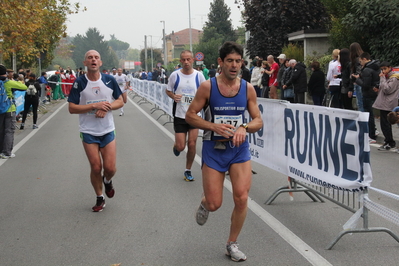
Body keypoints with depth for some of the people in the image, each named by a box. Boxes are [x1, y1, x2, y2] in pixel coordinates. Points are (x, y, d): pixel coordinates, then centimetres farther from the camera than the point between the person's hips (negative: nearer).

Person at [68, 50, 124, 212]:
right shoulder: (79, 83, -7)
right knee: (96, 167, 1)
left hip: (108, 130, 1)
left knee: (110, 168, -3)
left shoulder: (109, 80, -1)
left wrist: (107, 107, -15)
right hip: (88, 132, -1)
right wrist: (95, 106, -20)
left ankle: (107, 181, 33)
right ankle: (99, 198, 22)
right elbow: (72, 108, -10)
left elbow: (120, 101, 5)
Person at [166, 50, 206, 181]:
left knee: (192, 145, -1)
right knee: (180, 146, -4)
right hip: (179, 115, -1)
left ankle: (188, 171, 18)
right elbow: (168, 91, 9)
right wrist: (173, 96, -13)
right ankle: (176, 146, 35)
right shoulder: (175, 75, -4)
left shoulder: (199, 75, -2)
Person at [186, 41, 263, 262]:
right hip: (213, 149, -2)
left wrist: (244, 128, -20)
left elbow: (258, 121, 2)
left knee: (242, 198, -8)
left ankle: (232, 244, 14)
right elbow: (190, 115, -6)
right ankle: (204, 203, 39)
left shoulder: (248, 88, -2)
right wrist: (214, 126, -20)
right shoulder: (207, 87, -10)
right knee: (214, 204, -1)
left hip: (239, 148, 2)